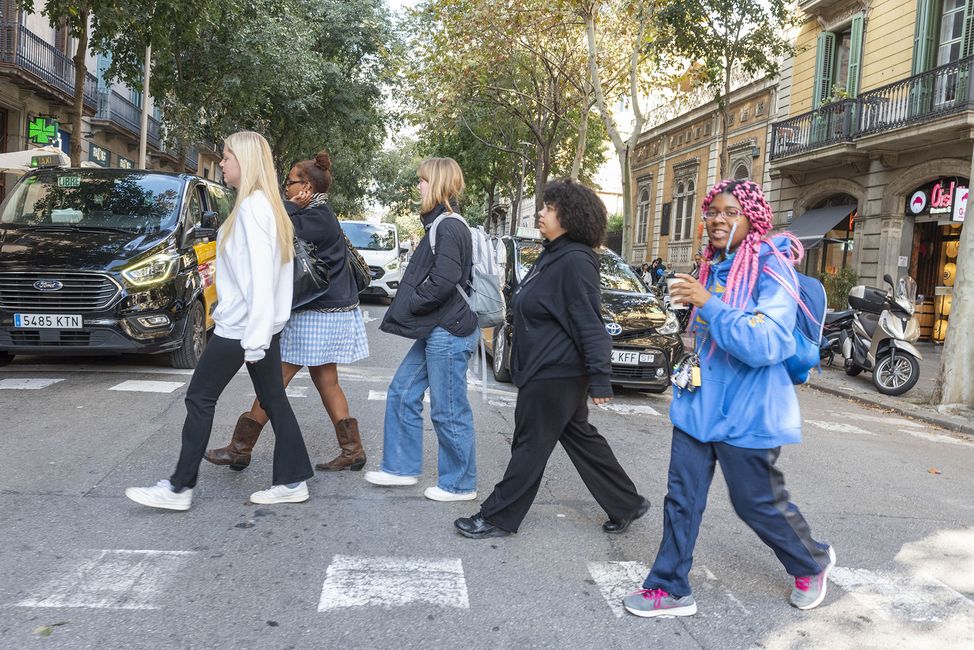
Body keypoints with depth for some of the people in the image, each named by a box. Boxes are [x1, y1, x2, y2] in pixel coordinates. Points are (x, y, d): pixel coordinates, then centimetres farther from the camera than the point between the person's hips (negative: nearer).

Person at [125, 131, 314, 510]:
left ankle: (179, 487, 8)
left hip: (242, 326, -9)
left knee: (200, 398, 0)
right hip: (261, 324, 9)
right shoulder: (265, 204, 14)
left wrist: (255, 340, -23)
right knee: (273, 399, 10)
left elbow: (261, 277, -22)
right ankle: (293, 480, 15)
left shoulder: (253, 206, -16)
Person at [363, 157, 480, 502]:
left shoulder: (450, 227, -16)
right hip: (434, 330, 10)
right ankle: (402, 467, 26)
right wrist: (406, 306, 8)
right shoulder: (441, 224, 15)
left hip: (448, 333, -10)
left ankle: (459, 484, 14)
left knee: (449, 411, 0)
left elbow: (443, 283, -23)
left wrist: (408, 306, -11)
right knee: (402, 393, 15)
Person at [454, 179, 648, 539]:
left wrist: (599, 377, -26)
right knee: (581, 438, 17)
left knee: (531, 445, 1)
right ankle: (627, 504, 28)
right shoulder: (553, 255, 12)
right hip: (548, 370, 10)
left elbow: (590, 325, -23)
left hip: (555, 374, -10)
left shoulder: (575, 262, -19)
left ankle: (498, 518, 14)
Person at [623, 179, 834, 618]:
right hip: (698, 404, 7)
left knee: (758, 503, 9)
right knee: (681, 498, 6)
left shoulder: (773, 271, -14)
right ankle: (670, 589, 17)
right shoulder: (714, 268, 9)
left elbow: (767, 345, -27)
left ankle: (813, 564, 37)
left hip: (746, 413, -7)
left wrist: (708, 304, -27)